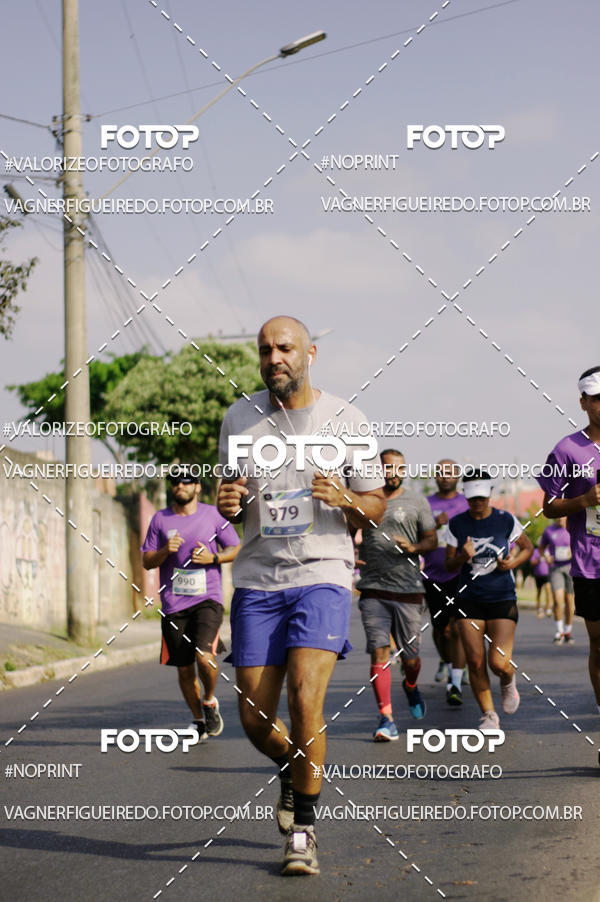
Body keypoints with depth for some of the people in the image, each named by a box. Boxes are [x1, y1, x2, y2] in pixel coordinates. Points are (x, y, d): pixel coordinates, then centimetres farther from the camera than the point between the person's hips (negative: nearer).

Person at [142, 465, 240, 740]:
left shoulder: (213, 514, 5)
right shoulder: (160, 519, 9)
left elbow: (237, 549, 9)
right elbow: (147, 562, 9)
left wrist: (213, 557, -9)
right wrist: (165, 551, -11)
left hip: (208, 599, -2)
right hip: (174, 604, 2)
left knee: (204, 655, -21)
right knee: (184, 669, 5)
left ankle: (210, 702, 7)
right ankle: (199, 721, 22)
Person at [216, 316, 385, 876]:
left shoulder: (345, 421, 1)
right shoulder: (239, 419, 8)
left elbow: (376, 508, 6)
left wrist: (344, 499, -16)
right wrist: (228, 505, -7)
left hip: (322, 575, -3)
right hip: (257, 579, 3)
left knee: (304, 699, -18)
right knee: (254, 718, 0)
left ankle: (302, 831, -2)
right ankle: (293, 771, 35)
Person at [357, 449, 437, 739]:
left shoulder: (416, 502, 6)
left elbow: (432, 540, 7)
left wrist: (413, 547, -13)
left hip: (408, 590, 0)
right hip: (373, 590, 0)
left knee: (410, 656, 5)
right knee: (379, 652, -11)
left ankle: (411, 686, 41)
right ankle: (386, 719, -8)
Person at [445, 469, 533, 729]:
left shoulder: (505, 520, -1)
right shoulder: (456, 524, 2)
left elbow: (527, 547, 14)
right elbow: (449, 566, 5)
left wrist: (514, 562, -5)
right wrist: (462, 557, -16)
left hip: (502, 600, -1)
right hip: (469, 600, 1)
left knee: (498, 663, -12)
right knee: (475, 661, -6)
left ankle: (508, 682, 25)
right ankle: (488, 715, 12)